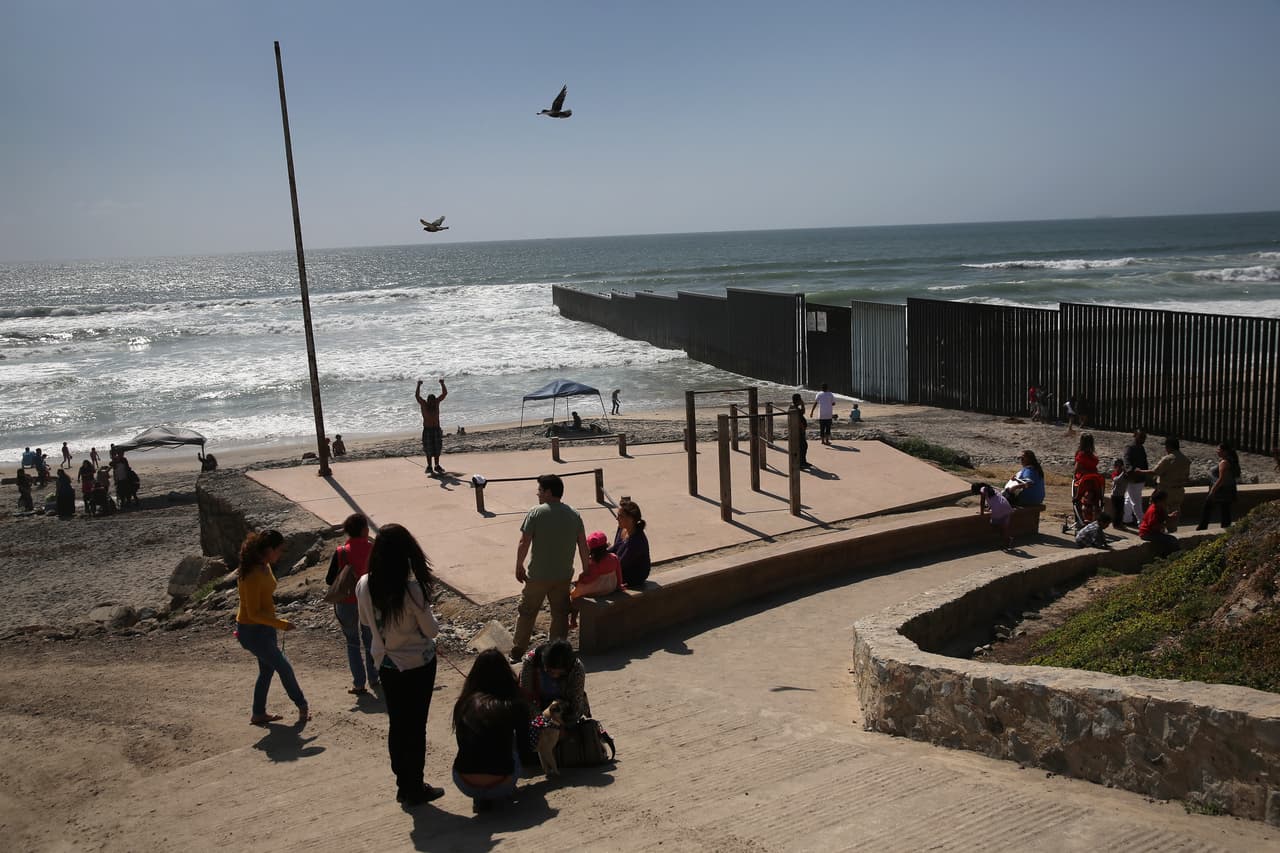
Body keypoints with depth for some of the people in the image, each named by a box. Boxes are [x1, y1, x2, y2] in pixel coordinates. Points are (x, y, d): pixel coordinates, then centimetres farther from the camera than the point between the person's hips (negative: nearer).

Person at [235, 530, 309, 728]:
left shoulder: (265, 567, 0)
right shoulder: (252, 575, -29)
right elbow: (254, 613, -27)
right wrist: (281, 624, -22)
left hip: (265, 628, 9)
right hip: (253, 631, -9)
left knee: (267, 669, 19)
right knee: (284, 667, 2)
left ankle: (259, 714, 31)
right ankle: (302, 707, 18)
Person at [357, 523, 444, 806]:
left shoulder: (364, 585, -11)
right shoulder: (412, 589, -27)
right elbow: (431, 630, -16)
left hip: (386, 664, 5)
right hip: (418, 665, -5)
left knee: (396, 724, 17)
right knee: (416, 726, 9)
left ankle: (403, 785, 29)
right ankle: (415, 788, 20)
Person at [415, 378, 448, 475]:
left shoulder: (437, 402, 3)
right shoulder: (423, 404, -5)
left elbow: (445, 393, 1)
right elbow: (417, 396, -20)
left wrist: (442, 384, -8)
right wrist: (419, 386, -28)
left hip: (437, 429, 3)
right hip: (427, 430, -3)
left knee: (437, 448, 5)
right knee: (428, 449, 0)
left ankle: (437, 466, 15)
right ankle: (429, 466, 8)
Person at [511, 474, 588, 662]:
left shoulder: (536, 513, -13)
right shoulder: (574, 514, 0)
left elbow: (524, 543, -12)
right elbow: (583, 545, 3)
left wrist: (519, 567, 1)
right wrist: (585, 570, 12)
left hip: (538, 575, -3)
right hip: (564, 576, 3)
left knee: (527, 613, 10)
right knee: (560, 614, 14)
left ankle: (516, 653, 16)